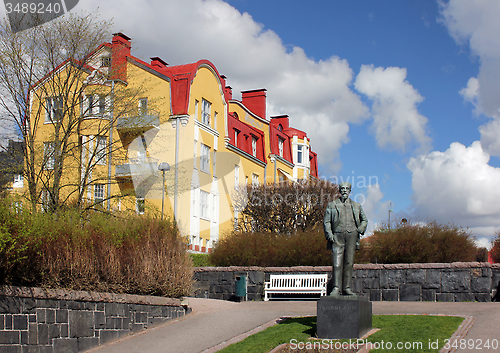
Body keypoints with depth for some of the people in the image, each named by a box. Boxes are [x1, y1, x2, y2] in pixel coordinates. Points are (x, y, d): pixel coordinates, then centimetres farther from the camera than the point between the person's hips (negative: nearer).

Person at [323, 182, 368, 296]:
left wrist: (361, 229, 10)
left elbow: (364, 220, 29)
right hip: (338, 236, -2)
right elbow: (326, 221, 11)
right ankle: (336, 288, -11)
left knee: (349, 263, 1)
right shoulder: (332, 205, 15)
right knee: (337, 263, -10)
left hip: (351, 235, 2)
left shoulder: (356, 206, 20)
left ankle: (347, 288, 6)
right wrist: (329, 234, -4)